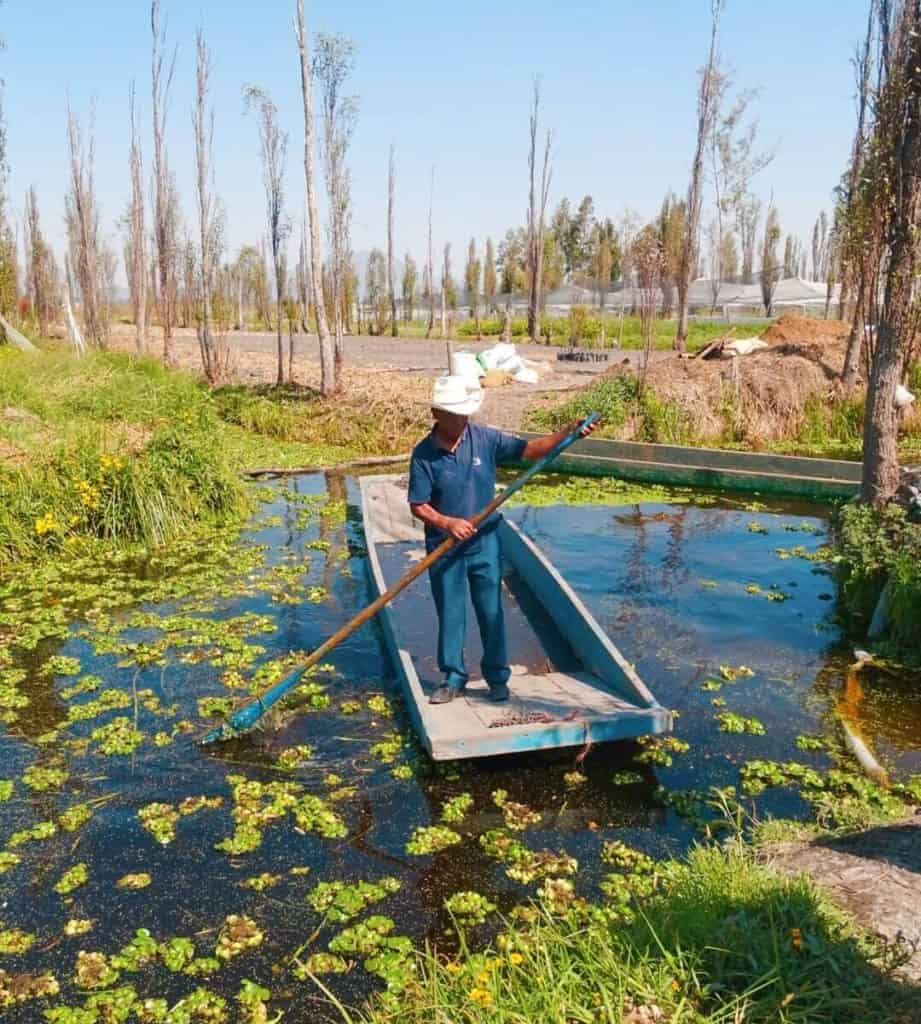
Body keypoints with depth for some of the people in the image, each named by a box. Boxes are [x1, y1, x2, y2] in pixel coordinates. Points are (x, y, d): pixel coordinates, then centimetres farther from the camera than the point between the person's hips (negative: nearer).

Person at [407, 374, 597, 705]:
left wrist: (569, 433, -17)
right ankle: (453, 678, 26)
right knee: (449, 615, 10)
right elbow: (418, 505, -8)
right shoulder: (424, 453, -10)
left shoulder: (485, 439, -5)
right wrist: (448, 523, -24)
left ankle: (497, 678, 23)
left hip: (485, 542, 1)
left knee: (491, 612, 8)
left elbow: (529, 449, -5)